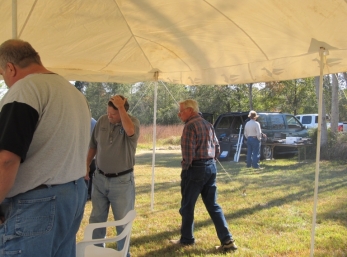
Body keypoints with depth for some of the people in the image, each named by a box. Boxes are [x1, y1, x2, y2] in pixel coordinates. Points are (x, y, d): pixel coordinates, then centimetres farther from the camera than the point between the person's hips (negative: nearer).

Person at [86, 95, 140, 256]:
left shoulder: (133, 121, -12)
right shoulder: (102, 121, -1)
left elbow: (130, 131, -38)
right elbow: (93, 146, 9)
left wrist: (120, 107, -31)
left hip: (122, 181, -4)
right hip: (100, 178, 4)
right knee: (96, 219, 14)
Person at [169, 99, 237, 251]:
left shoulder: (190, 125, -13)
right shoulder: (208, 124, 14)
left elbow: (188, 151, -19)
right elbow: (217, 147, 17)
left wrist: (185, 166, -6)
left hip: (196, 168, -8)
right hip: (211, 167, 9)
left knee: (187, 206, 7)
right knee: (213, 205, 10)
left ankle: (186, 239, 19)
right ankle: (227, 240, 6)